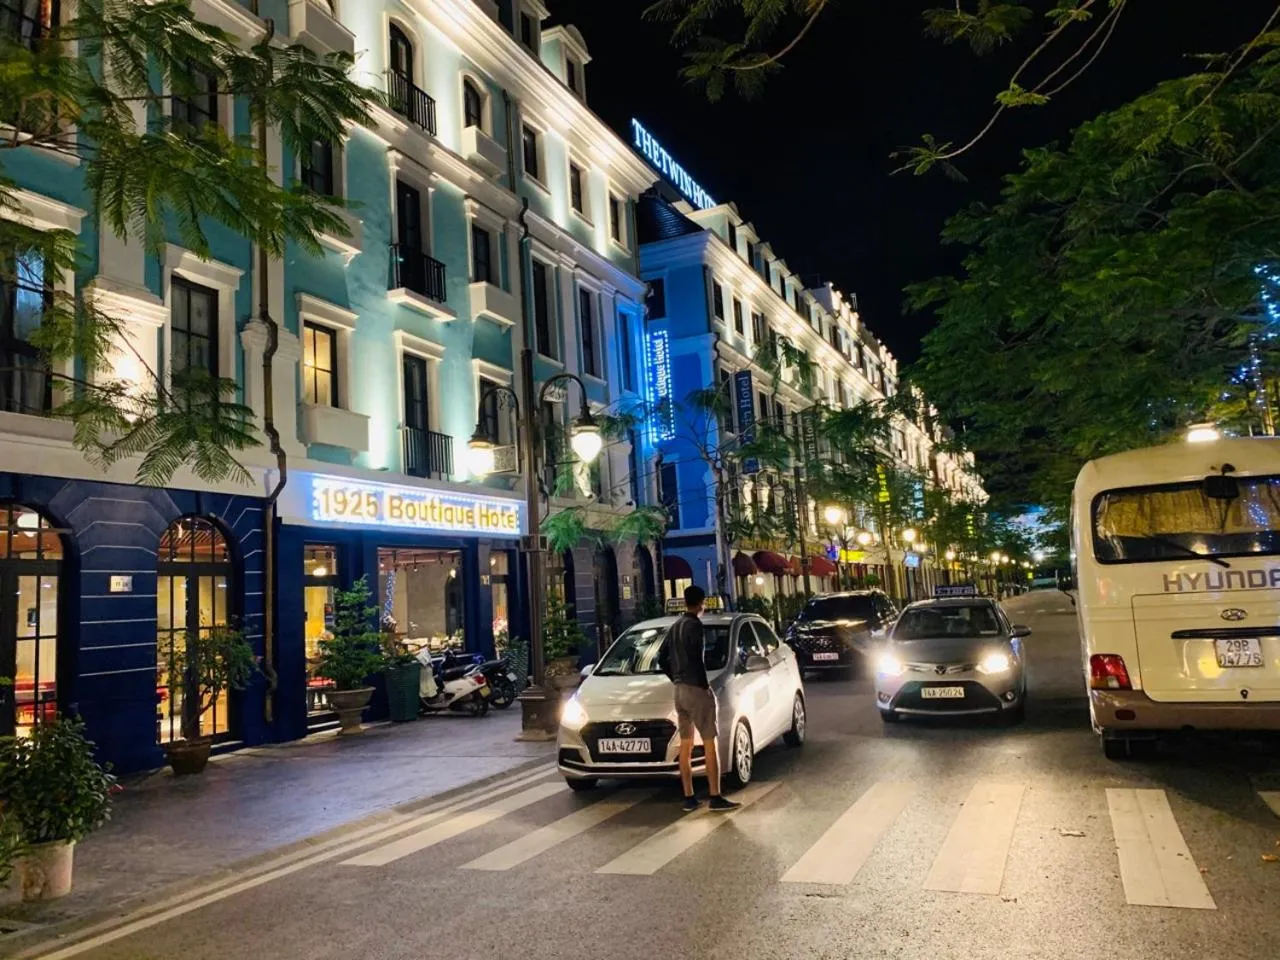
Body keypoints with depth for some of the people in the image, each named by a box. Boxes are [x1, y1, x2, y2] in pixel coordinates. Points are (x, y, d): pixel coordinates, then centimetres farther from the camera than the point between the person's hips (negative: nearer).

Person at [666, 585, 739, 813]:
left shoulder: (674, 627, 13)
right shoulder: (695, 625, -13)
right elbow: (697, 660, -20)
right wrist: (706, 687, -13)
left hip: (679, 690, 9)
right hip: (696, 689, -9)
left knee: (685, 746, 10)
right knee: (710, 744, -4)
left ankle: (689, 798, 13)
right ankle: (715, 798, -4)